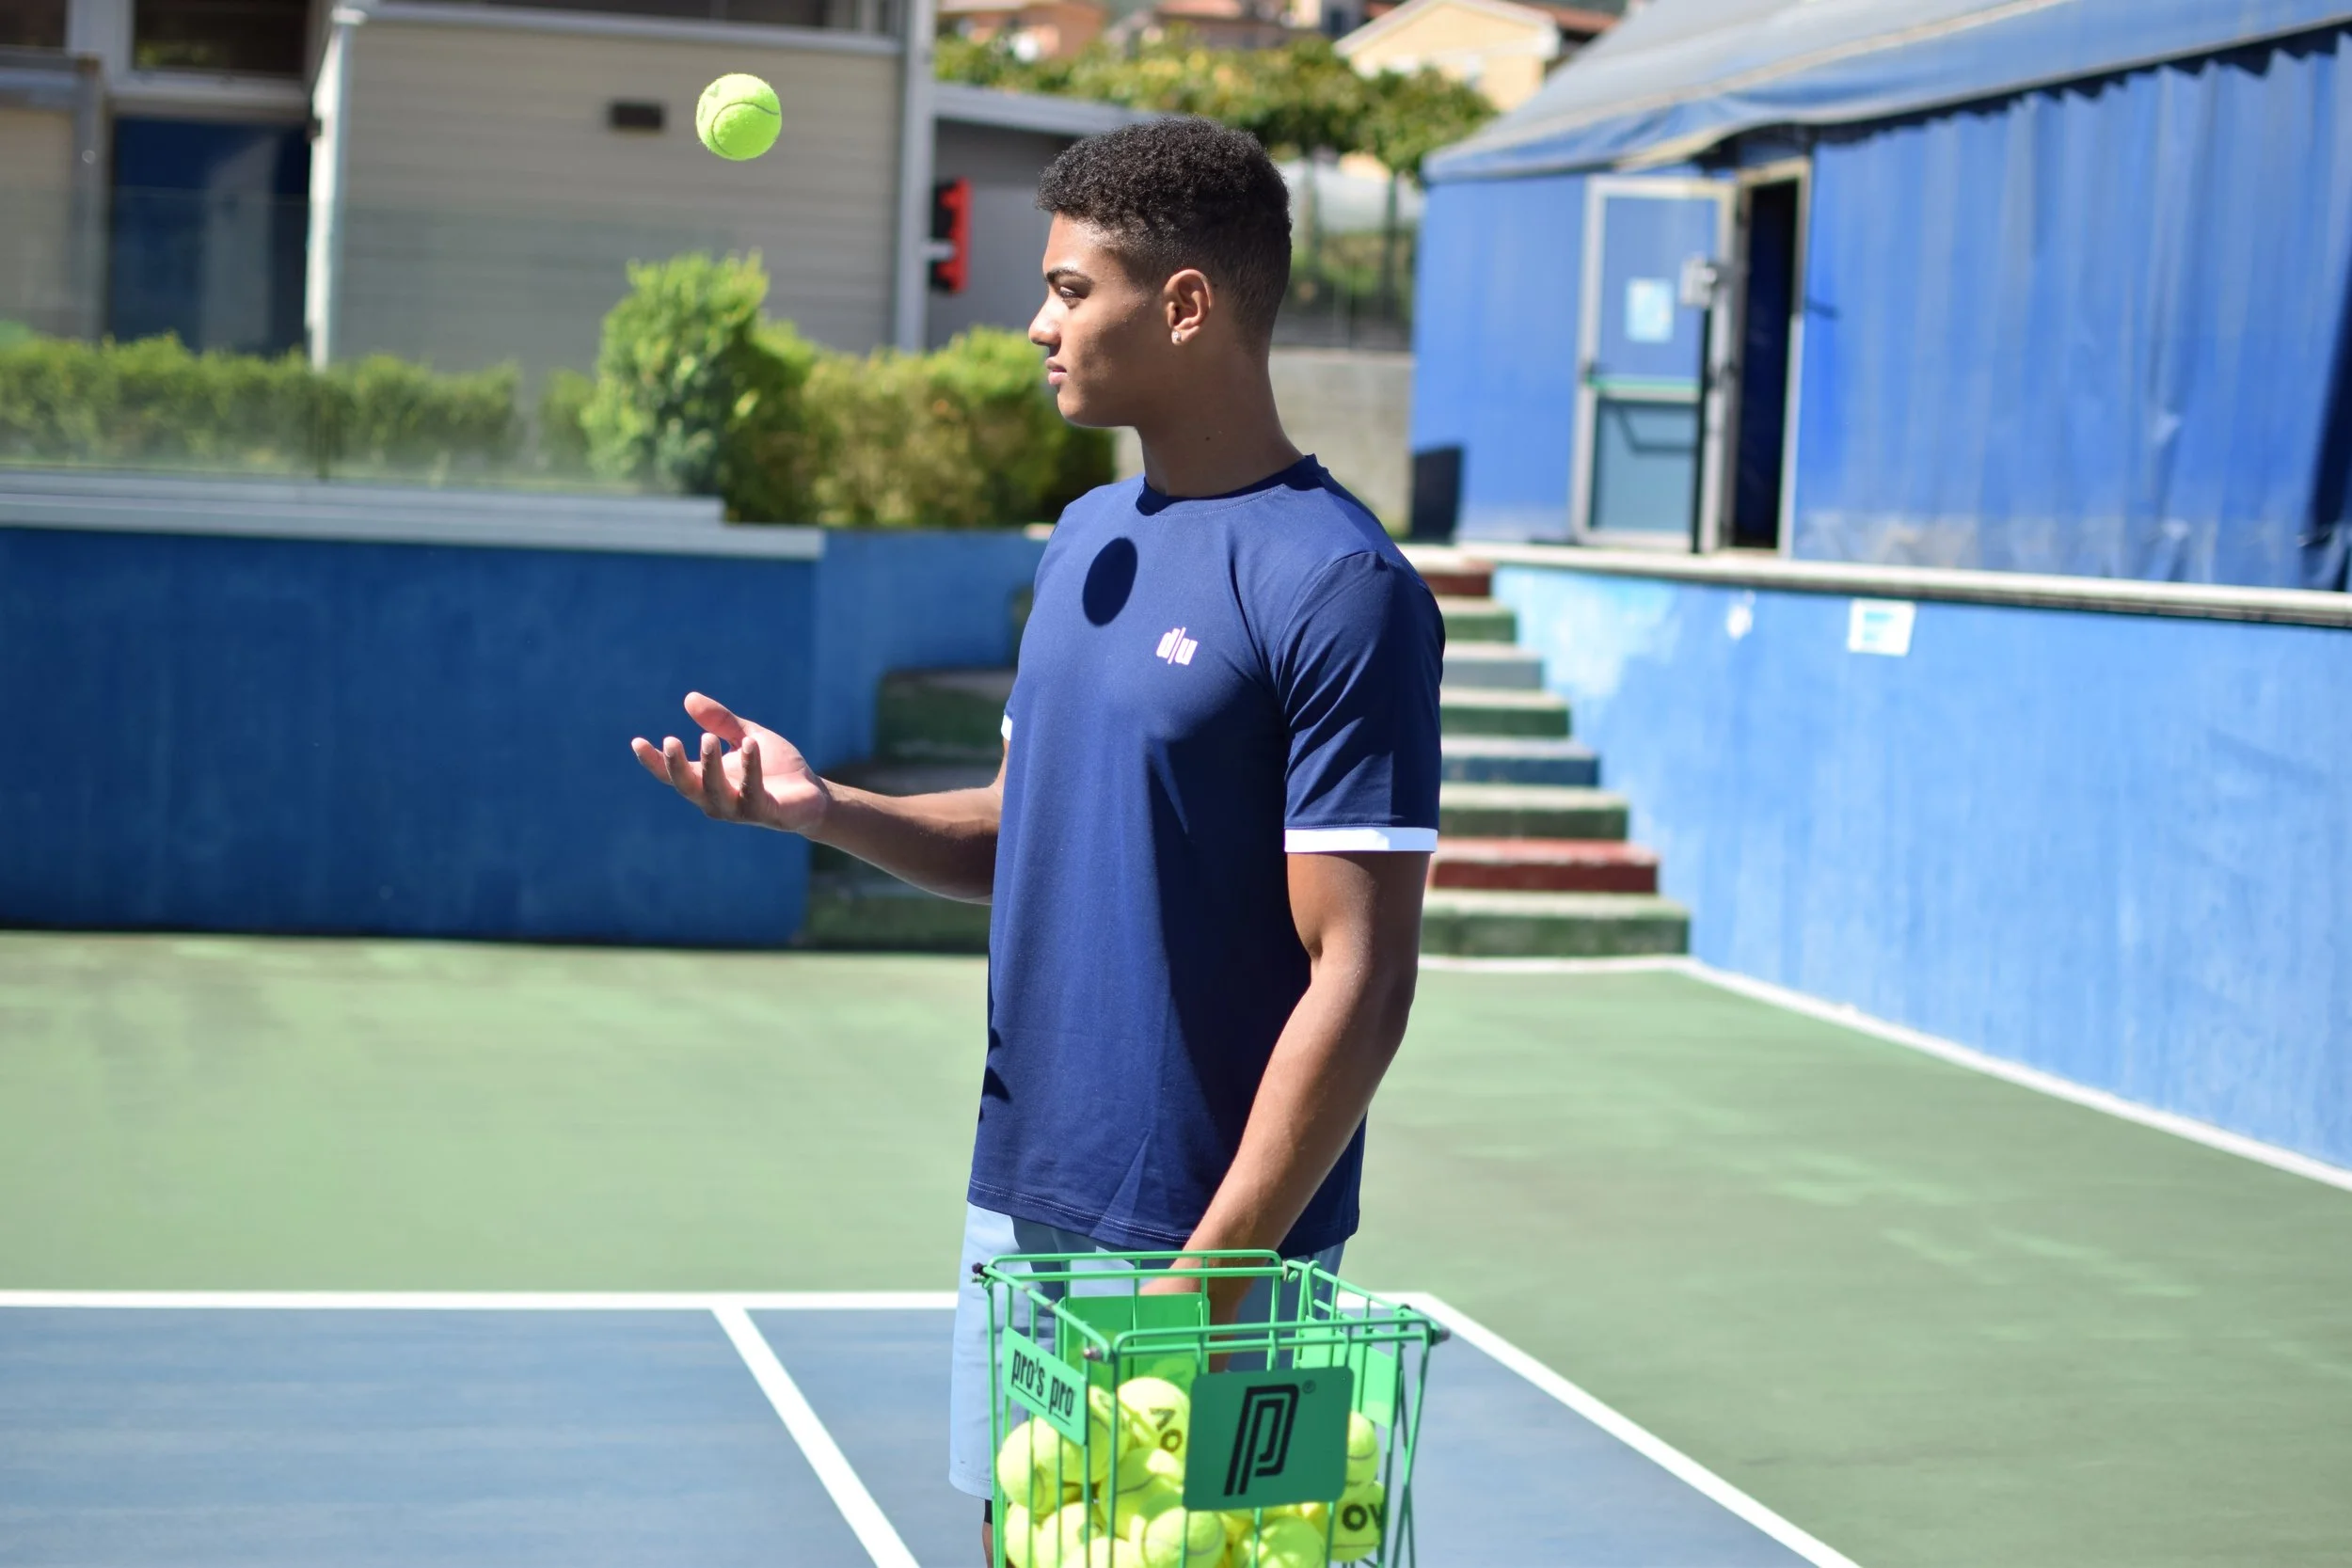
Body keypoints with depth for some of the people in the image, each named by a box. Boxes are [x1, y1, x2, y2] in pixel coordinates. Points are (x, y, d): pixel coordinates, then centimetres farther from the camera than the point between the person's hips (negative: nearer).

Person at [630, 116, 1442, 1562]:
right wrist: (822, 806, 0)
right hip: (1021, 1202, 8)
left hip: (1200, 1235, -8)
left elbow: (1359, 980, -19)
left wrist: (1211, 1272, -21)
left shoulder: (1340, 587, -17)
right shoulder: (1090, 536, 9)